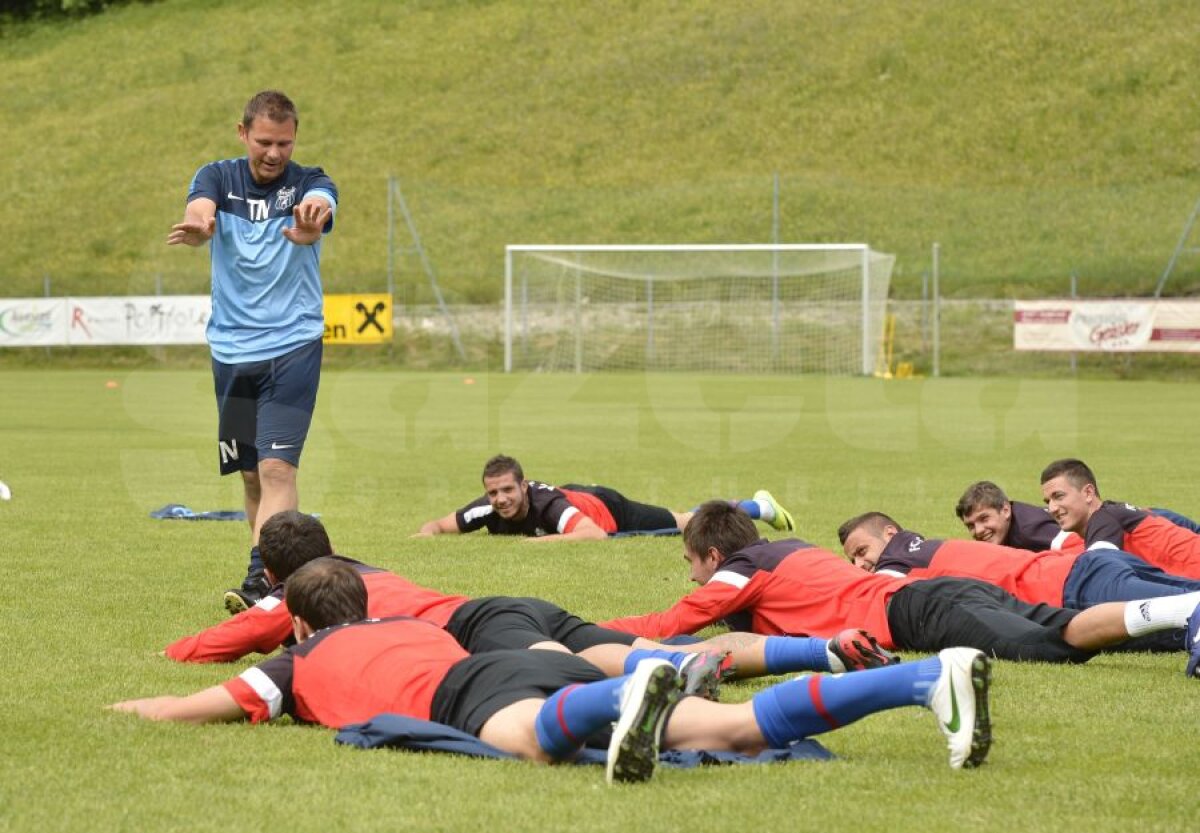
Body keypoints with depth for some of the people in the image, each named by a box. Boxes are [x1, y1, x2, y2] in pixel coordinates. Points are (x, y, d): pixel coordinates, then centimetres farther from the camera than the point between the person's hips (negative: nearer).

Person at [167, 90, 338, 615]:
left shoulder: (309, 184, -3)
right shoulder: (218, 178, 3)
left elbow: (321, 206, -27)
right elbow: (200, 211, -20)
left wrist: (311, 222, -54)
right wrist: (198, 227, -46)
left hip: (293, 346, -3)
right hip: (231, 349, 3)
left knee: (277, 466, -16)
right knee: (250, 473, 10)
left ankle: (260, 579, -23)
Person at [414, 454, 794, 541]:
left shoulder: (548, 505, -46)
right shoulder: (487, 510, -31)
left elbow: (595, 533, -57)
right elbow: (438, 524, -19)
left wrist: (543, 540, -59)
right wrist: (427, 532, -41)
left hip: (608, 510, -6)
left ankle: (757, 506, 39)